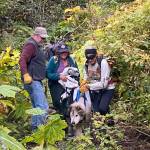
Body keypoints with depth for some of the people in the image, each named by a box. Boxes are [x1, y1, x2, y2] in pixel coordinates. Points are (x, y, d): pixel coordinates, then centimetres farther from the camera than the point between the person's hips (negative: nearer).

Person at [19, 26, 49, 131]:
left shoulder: (37, 46, 21)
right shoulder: (31, 45, -11)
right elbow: (22, 60, -22)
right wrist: (26, 74, -30)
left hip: (37, 81, 11)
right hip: (32, 80, -11)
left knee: (37, 106, 15)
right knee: (43, 107, -16)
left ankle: (34, 128, 22)